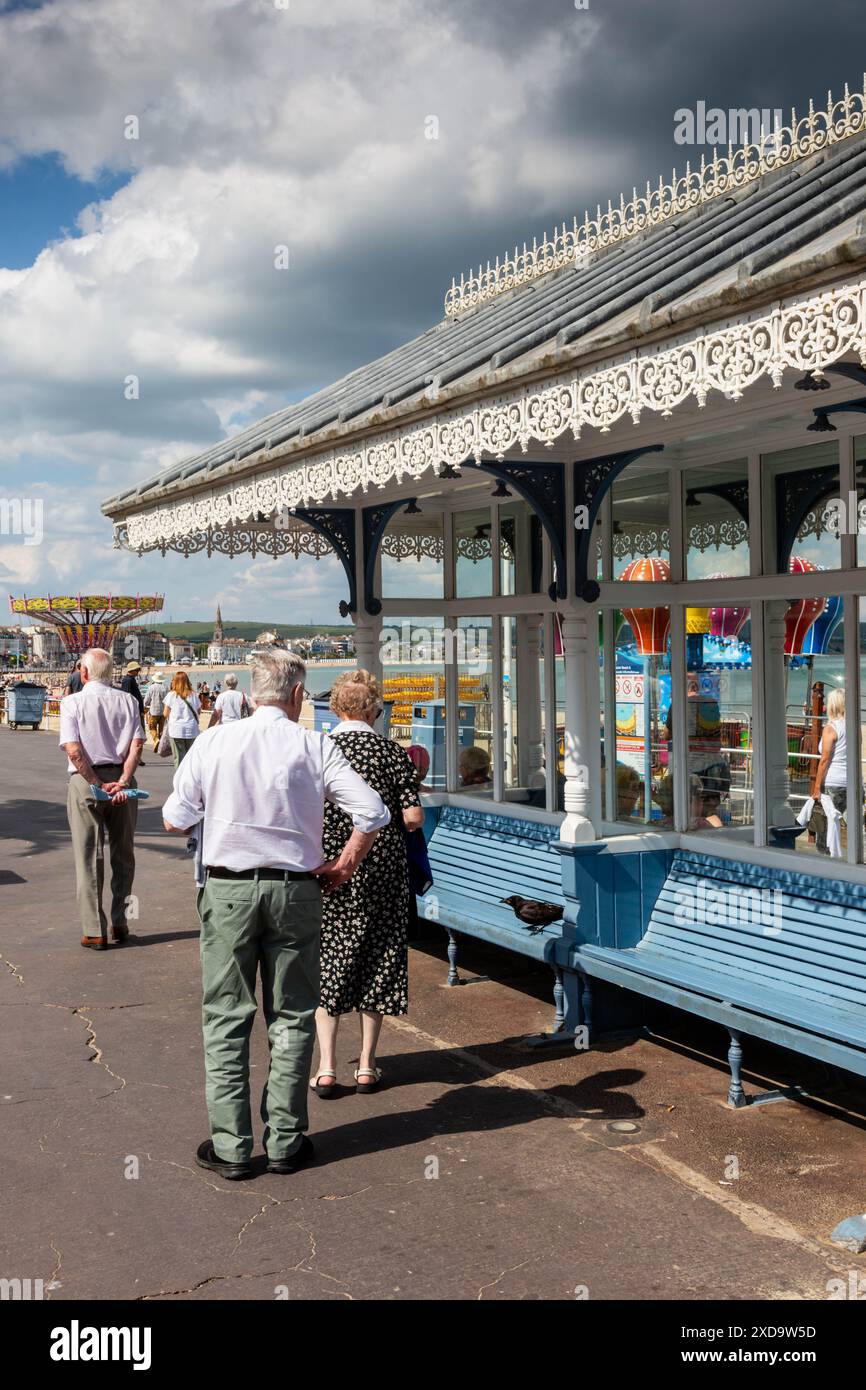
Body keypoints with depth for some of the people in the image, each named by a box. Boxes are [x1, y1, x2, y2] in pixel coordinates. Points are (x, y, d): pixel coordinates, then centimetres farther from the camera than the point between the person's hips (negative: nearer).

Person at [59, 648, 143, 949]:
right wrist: (122, 782, -12)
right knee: (123, 854, 14)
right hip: (121, 777, 2)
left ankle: (94, 930, 7)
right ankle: (120, 923, 18)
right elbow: (137, 744, -8)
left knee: (88, 858, 5)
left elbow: (73, 750, -14)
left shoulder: (72, 702, -4)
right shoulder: (127, 701, 3)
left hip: (85, 781, -2)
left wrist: (98, 785, -12)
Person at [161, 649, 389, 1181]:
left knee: (227, 1018, 9)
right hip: (294, 891, 0)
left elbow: (175, 820, 2)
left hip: (227, 890, 1)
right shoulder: (314, 746, -5)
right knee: (292, 1018, 12)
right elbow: (373, 813, -10)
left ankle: (231, 1147, 13)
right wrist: (344, 865, 5)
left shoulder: (213, 741, -2)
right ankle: (285, 1141, 17)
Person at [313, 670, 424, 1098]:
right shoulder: (393, 753, -6)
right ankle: (367, 1066, 17)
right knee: (377, 960, 11)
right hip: (382, 870, 0)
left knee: (326, 961, 9)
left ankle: (326, 1068, 6)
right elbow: (414, 817, -9)